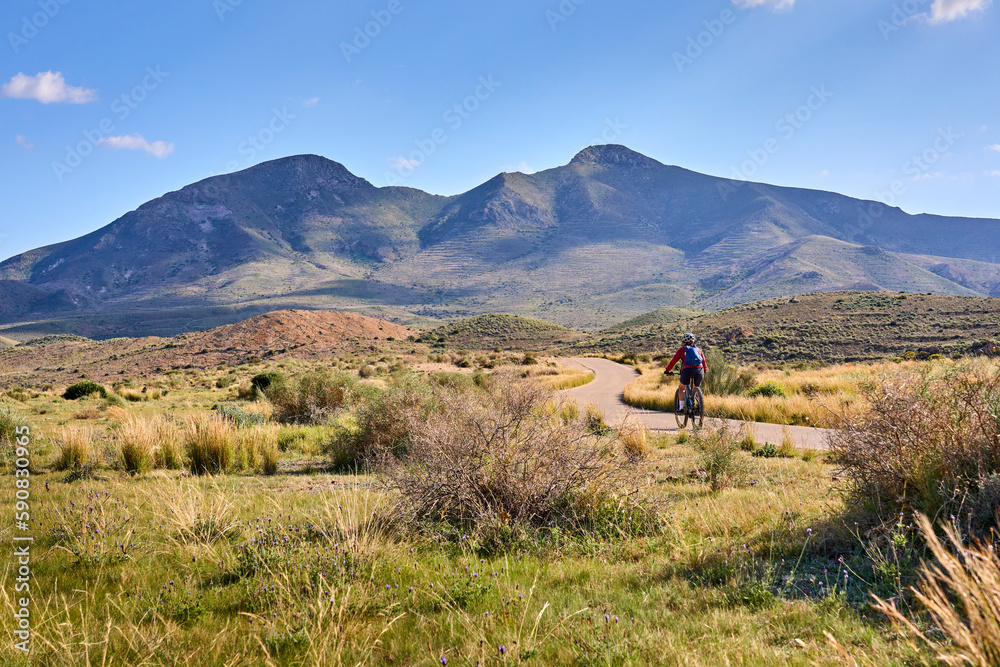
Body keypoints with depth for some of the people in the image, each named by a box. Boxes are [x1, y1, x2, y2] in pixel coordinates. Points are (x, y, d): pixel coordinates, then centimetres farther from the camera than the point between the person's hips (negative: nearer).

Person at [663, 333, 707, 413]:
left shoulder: (682, 350, 15)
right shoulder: (698, 349, 24)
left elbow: (673, 361, 16)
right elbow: (704, 362, 28)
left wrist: (667, 370, 28)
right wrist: (705, 371, 43)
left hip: (687, 370, -3)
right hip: (699, 370, 3)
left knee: (681, 388, 19)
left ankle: (681, 407, 11)